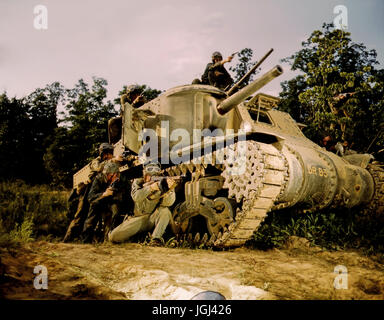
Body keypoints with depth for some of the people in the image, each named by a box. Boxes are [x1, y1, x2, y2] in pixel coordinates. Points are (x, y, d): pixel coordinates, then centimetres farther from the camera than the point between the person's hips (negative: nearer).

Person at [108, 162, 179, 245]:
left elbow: (167, 202, -23)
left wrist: (170, 189, -42)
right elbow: (136, 197, -25)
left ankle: (156, 238, -26)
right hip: (139, 218, 0)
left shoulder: (161, 184, -6)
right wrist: (151, 187, -39)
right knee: (113, 237, -15)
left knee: (165, 210, -30)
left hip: (154, 218, 0)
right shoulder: (137, 182, -4)